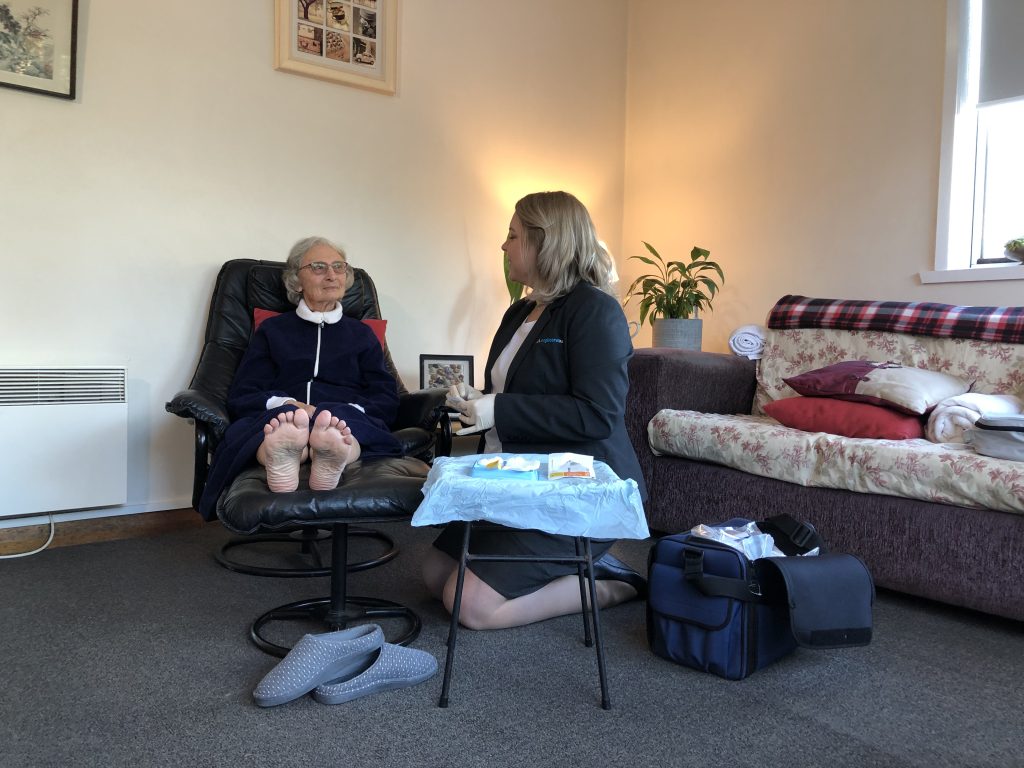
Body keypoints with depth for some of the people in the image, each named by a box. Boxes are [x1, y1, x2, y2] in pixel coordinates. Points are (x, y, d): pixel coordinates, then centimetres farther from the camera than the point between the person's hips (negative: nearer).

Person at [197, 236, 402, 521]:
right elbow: (240, 397, 11)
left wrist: (353, 410, -10)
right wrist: (284, 403, -11)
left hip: (348, 422, 0)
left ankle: (333, 458, -69)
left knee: (340, 415, -36)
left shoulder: (360, 334, 28)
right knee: (283, 416, -36)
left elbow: (387, 399, 14)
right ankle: (280, 455, -69)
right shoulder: (272, 330, 25)